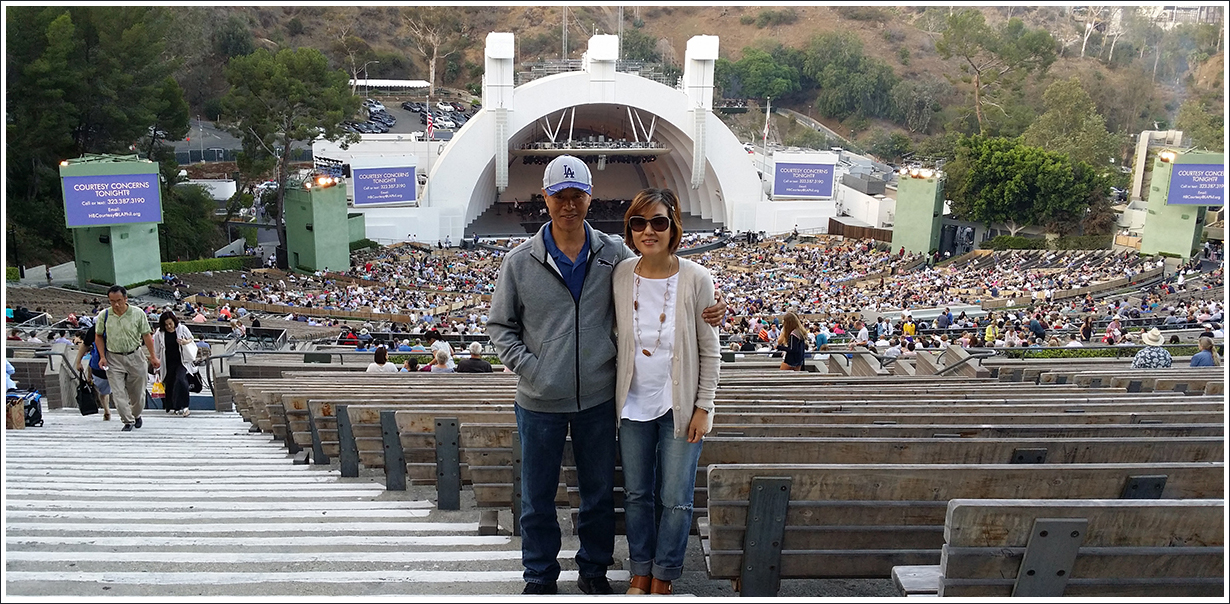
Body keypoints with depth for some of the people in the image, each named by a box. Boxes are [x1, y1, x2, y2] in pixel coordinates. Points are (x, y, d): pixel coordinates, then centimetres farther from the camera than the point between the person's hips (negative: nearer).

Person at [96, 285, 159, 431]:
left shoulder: (138, 313, -6)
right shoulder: (104, 315, -3)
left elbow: (146, 336, 0)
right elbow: (99, 337, 8)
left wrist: (153, 356, -2)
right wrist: (102, 357, -1)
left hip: (135, 356, 0)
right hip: (113, 359, 0)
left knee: (137, 392, 10)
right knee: (118, 393, -6)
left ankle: (136, 415, 34)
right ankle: (128, 421, 4)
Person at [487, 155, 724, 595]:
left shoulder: (615, 255, -3)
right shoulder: (520, 262, -5)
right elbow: (500, 326, 4)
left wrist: (704, 313, -8)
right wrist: (529, 369, -9)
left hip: (598, 399, 1)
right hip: (540, 402, -1)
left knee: (599, 492, 15)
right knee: (537, 496, 12)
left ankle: (594, 569, 36)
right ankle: (540, 575, 32)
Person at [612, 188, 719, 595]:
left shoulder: (695, 279, -13)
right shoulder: (620, 275, -6)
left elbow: (709, 350, -6)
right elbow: (612, 336, 6)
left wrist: (703, 408, -7)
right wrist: (614, 394, 6)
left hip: (680, 406, -2)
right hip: (633, 405, 3)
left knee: (675, 499, 6)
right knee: (636, 495, 14)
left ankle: (663, 577, 27)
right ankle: (640, 572, 33)